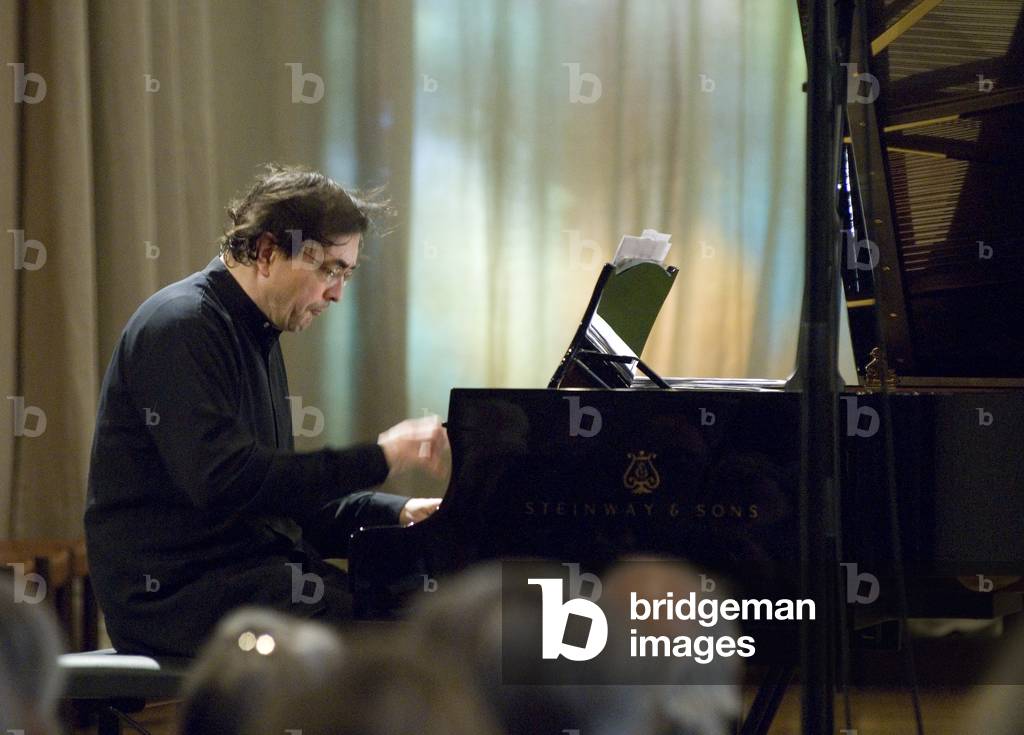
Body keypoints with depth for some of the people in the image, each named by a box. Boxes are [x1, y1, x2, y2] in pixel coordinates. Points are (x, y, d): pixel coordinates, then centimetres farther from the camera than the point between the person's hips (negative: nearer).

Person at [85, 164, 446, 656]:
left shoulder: (256, 336, 20)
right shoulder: (181, 325, -12)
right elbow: (224, 481, -24)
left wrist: (395, 514, 9)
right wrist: (378, 458, -21)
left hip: (249, 569, 10)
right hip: (174, 591, -10)